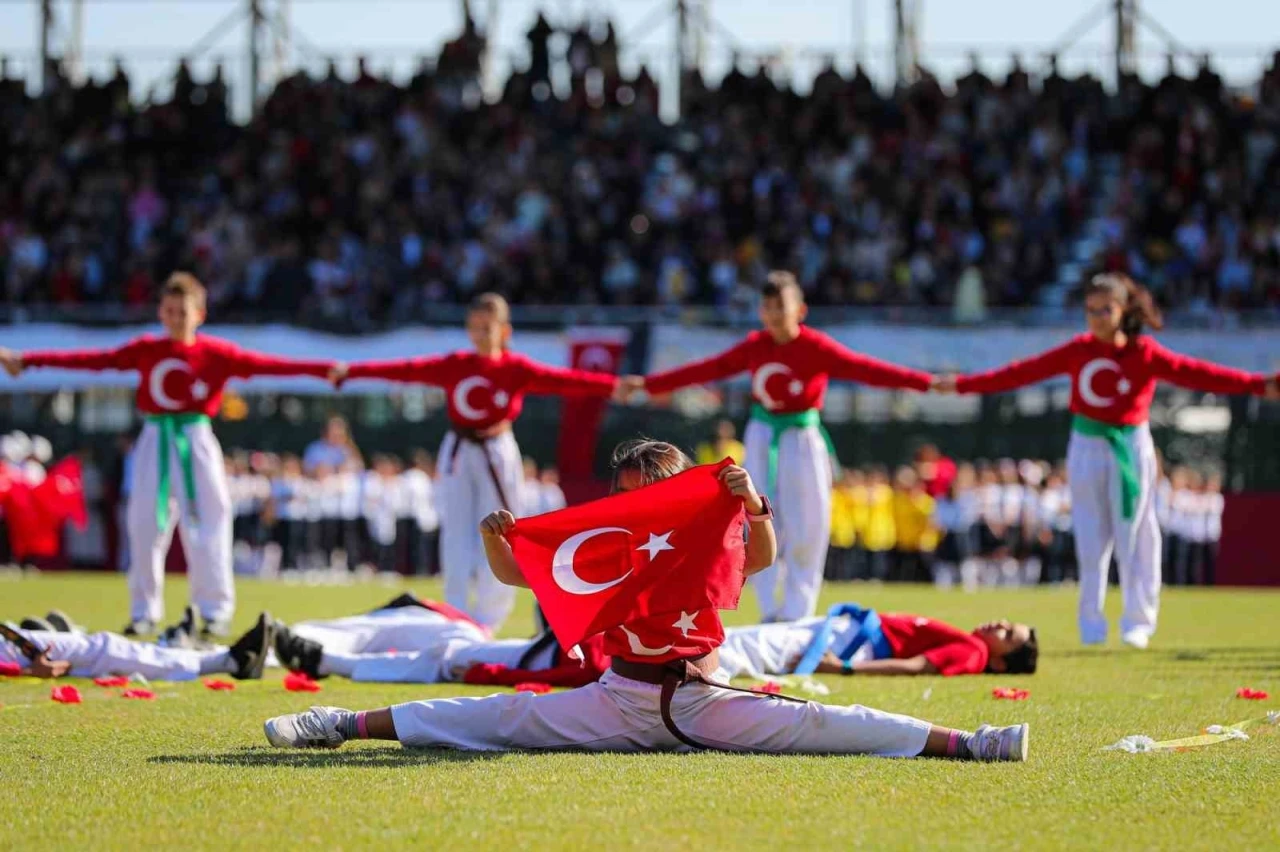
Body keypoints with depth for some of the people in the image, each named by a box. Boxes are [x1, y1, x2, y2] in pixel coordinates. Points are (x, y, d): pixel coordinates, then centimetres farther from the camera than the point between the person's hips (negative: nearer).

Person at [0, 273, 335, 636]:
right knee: (144, 525, 3)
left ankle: (216, 610, 3)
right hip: (154, 441, 2)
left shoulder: (217, 353, -2)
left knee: (206, 524, -4)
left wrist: (325, 370, -23)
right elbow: (93, 360, 1)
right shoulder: (145, 349, 3)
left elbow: (267, 364, -11)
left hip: (197, 442, -2)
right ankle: (144, 611, 14)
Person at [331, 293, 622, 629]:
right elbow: (407, 370, -7)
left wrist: (613, 385, -33)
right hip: (458, 452, 1)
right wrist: (351, 371, -15)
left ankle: (487, 621, 11)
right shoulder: (454, 366, -1)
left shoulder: (517, 369, -7)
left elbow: (563, 380, -19)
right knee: (456, 536, 1)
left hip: (498, 454, -1)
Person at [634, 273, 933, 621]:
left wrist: (926, 382, -34)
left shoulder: (817, 348, -13)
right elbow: (708, 369, 6)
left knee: (806, 529, -2)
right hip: (762, 438, 3)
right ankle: (769, 612, 11)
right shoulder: (754, 346, -1)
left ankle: (796, 614, 8)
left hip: (802, 439, -3)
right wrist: (648, 384, 8)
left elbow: (866, 369, -22)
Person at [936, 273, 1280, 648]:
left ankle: (1138, 622, 7)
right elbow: (1025, 372, 2)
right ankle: (1091, 624, 12)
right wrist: (962, 385, 2)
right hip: (1087, 448, 2)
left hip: (1131, 447, -2)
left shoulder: (1145, 353, -8)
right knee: (1090, 537, 5)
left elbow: (1195, 373, -17)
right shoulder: (1079, 350, 0)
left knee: (1134, 536, 0)